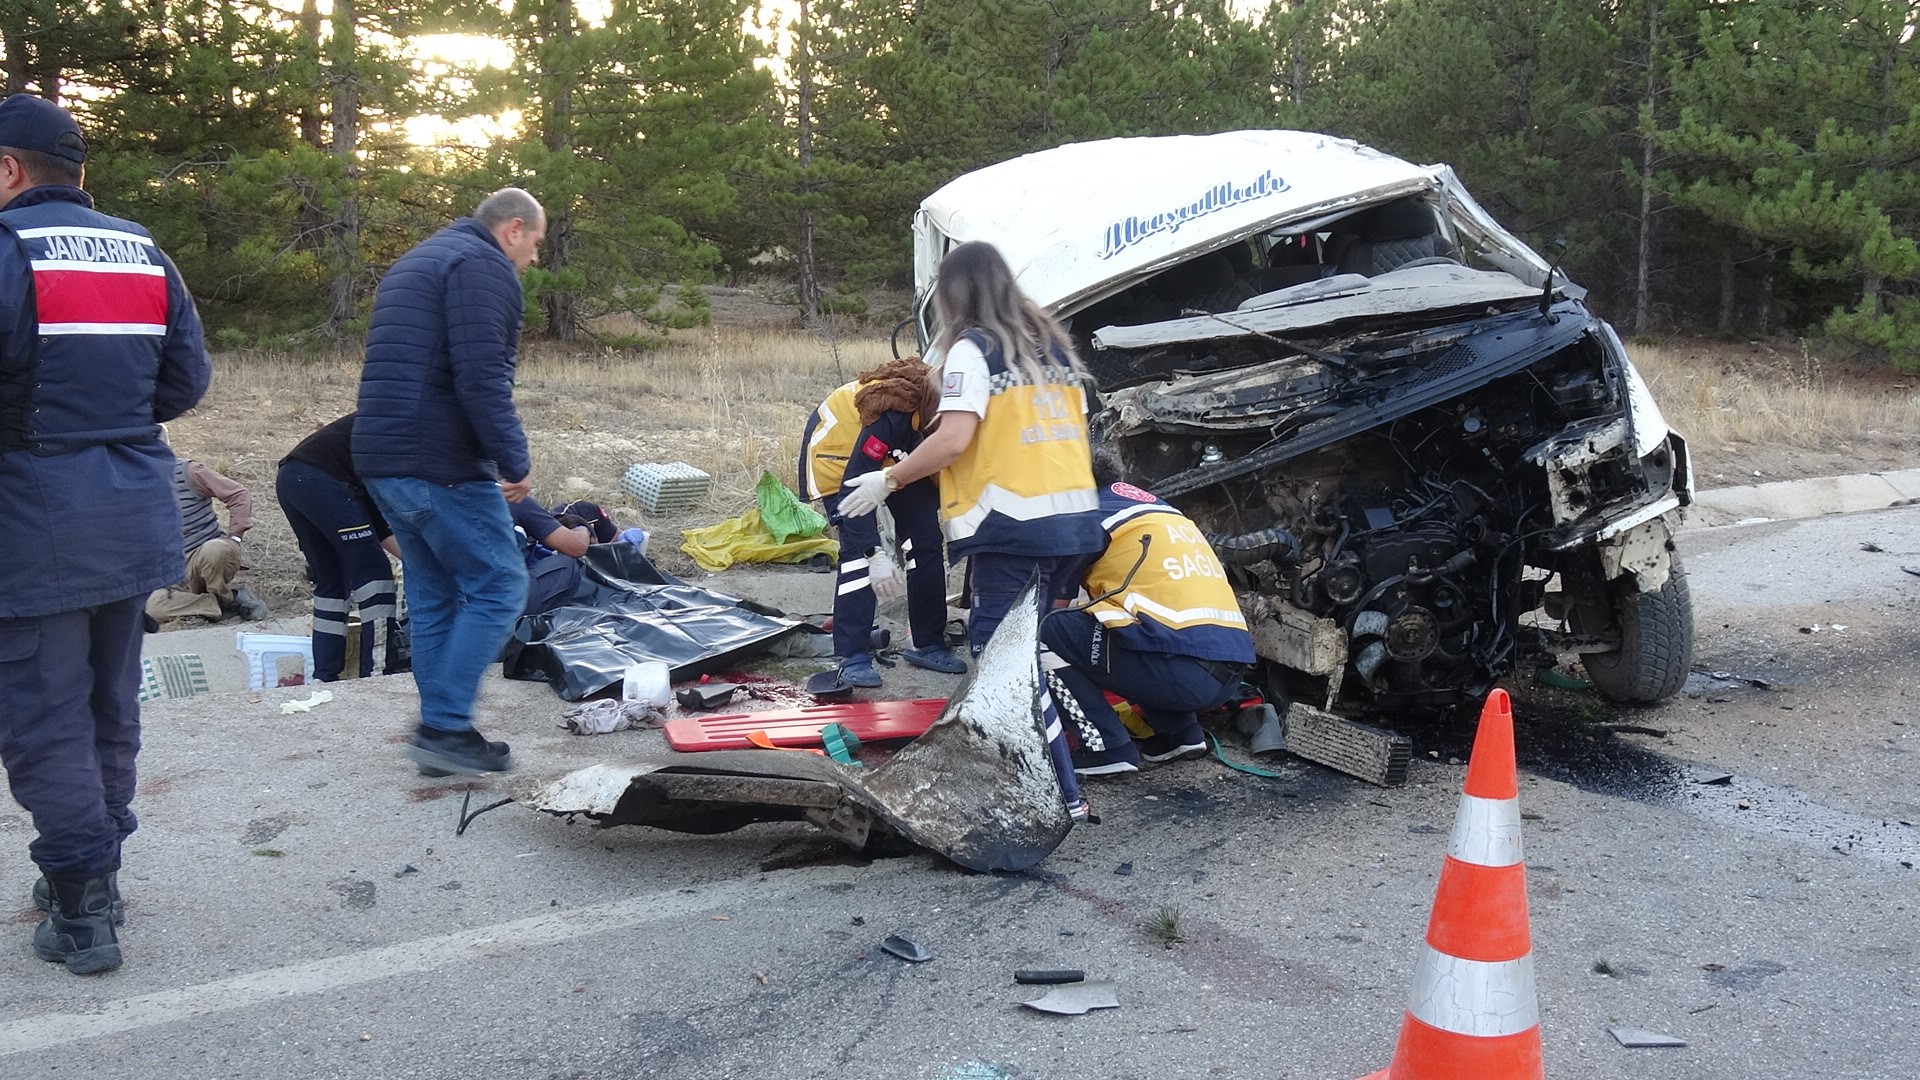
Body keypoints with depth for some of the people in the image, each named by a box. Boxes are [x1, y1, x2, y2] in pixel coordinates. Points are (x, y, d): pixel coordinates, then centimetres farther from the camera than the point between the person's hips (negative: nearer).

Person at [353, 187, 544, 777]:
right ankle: (445, 726, -6)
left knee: (433, 595, 13)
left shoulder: (414, 262, 25)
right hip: (441, 463, -10)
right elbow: (481, 377, -20)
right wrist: (514, 460, -15)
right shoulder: (484, 266, -8)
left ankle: (442, 735, 16)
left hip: (381, 460, 10)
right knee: (497, 586, -4)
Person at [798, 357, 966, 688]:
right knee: (858, 550, -20)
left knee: (925, 539, 1)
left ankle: (929, 644, 12)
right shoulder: (895, 413, -41)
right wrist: (876, 553, -42)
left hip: (890, 457, 7)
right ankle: (853, 658, -14)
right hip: (839, 457, -7)